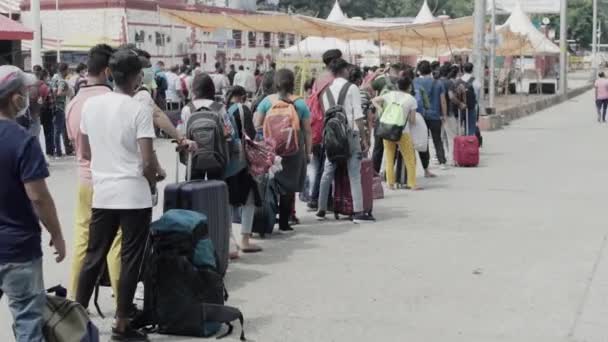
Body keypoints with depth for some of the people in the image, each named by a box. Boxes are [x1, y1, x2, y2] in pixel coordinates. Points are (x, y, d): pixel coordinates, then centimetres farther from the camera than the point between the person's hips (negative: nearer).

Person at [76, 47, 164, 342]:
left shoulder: (90, 105, 4)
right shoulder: (139, 110, -13)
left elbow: (85, 152, 12)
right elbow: (148, 162, -16)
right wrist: (153, 181, 4)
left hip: (101, 194, 5)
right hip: (134, 196, -5)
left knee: (93, 258, 14)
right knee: (130, 261, 4)